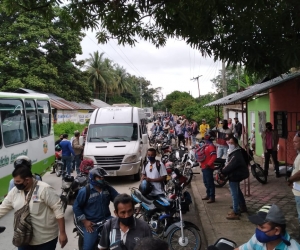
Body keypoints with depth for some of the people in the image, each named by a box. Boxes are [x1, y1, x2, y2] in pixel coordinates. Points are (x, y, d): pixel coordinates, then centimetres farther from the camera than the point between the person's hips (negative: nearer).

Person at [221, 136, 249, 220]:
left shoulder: (236, 155, -27)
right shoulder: (232, 152, 7)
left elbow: (230, 166, -28)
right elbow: (227, 164, 11)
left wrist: (222, 172, -17)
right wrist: (222, 171, 1)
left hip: (234, 176, -11)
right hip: (235, 175, 11)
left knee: (234, 194, -6)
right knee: (238, 192, 24)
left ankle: (235, 213, -1)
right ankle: (243, 207, 40)